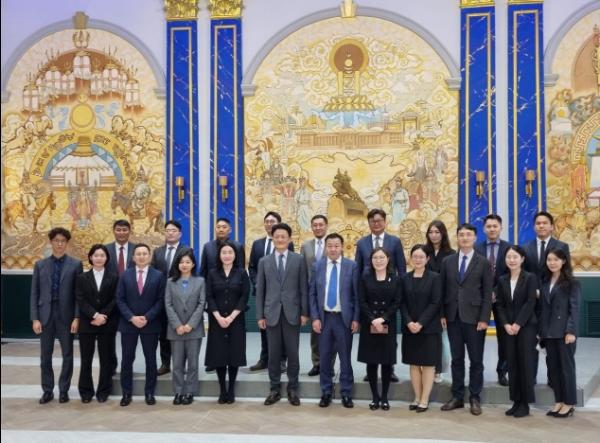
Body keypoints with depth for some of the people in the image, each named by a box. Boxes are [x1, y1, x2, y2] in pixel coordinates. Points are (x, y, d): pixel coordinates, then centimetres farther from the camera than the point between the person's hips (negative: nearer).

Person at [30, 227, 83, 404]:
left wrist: (77, 317, -9)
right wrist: (35, 318, -4)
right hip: (45, 314, 2)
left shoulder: (75, 264, 0)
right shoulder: (40, 265, 6)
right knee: (45, 356, 8)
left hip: (66, 315, -1)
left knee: (67, 355, 6)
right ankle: (47, 390, 21)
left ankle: (64, 390, 19)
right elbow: (35, 293, 4)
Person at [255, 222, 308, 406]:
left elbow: (303, 288, 2)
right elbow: (260, 290, 6)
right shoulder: (264, 261, 7)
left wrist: (304, 312, -3)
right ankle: (275, 389, 17)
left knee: (292, 353, 4)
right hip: (272, 313, 1)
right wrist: (260, 315, 1)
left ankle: (292, 389, 17)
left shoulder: (298, 260, 3)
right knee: (273, 354, 6)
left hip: (292, 313, -1)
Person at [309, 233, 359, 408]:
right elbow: (312, 294, 4)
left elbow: (356, 295, -1)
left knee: (345, 358, 6)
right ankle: (326, 392, 22)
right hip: (324, 317, 2)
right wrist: (315, 317, -3)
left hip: (344, 318, -1)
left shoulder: (351, 266, -2)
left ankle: (346, 393, 19)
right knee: (325, 357, 9)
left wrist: (356, 319, -6)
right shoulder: (317, 266, 3)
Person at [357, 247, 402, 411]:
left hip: (388, 325, 0)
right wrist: (373, 320, -15)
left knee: (387, 361, 3)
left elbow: (397, 302, -2)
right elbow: (362, 302, -2)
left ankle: (384, 397, 15)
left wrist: (383, 318, -13)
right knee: (371, 361, 3)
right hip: (369, 325, 0)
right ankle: (375, 396, 14)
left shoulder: (395, 279, 3)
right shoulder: (365, 278, 3)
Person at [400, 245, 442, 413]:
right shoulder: (405, 278, 6)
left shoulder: (434, 278, -4)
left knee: (428, 364, 2)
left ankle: (424, 400, 9)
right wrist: (409, 322, -11)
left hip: (429, 328, -3)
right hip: (409, 328, 3)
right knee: (414, 363, 8)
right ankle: (417, 397, 18)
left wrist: (421, 323, -16)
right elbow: (402, 303, 4)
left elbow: (436, 303, -9)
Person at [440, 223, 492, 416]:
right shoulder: (447, 261, 8)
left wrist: (484, 319, -10)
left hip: (474, 317, -2)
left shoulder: (483, 262, 0)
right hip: (453, 317, 2)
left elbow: (487, 293, -3)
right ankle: (457, 397, 17)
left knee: (476, 360, 4)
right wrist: (442, 314, 1)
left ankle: (475, 398, 14)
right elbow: (443, 290, 8)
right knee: (456, 359, 9)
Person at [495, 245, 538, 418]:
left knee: (525, 363, -2)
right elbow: (500, 305, 6)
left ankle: (525, 403, 6)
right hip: (508, 327, 4)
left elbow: (530, 303, -10)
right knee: (512, 364, 5)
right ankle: (516, 401, 12)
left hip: (526, 326, -4)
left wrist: (518, 324, -15)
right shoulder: (502, 280, 9)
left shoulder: (530, 278, -3)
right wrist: (506, 324, -7)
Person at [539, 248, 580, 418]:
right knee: (553, 366, 8)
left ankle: (569, 403, 11)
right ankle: (559, 401, 18)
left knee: (566, 366, 2)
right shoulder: (545, 282, 11)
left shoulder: (572, 283, -5)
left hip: (564, 331, -5)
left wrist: (571, 331, -16)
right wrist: (540, 330, 8)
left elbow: (574, 308, -9)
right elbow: (543, 308, 11)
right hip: (548, 332, 6)